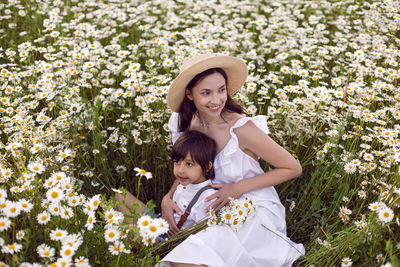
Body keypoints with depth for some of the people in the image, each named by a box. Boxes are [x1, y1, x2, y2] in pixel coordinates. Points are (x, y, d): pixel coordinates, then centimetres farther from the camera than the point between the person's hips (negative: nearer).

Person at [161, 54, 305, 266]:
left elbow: (293, 169, -13)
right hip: (217, 210, 6)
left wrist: (239, 187, -19)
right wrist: (168, 197, -9)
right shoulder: (185, 123, -6)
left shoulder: (241, 128, -23)